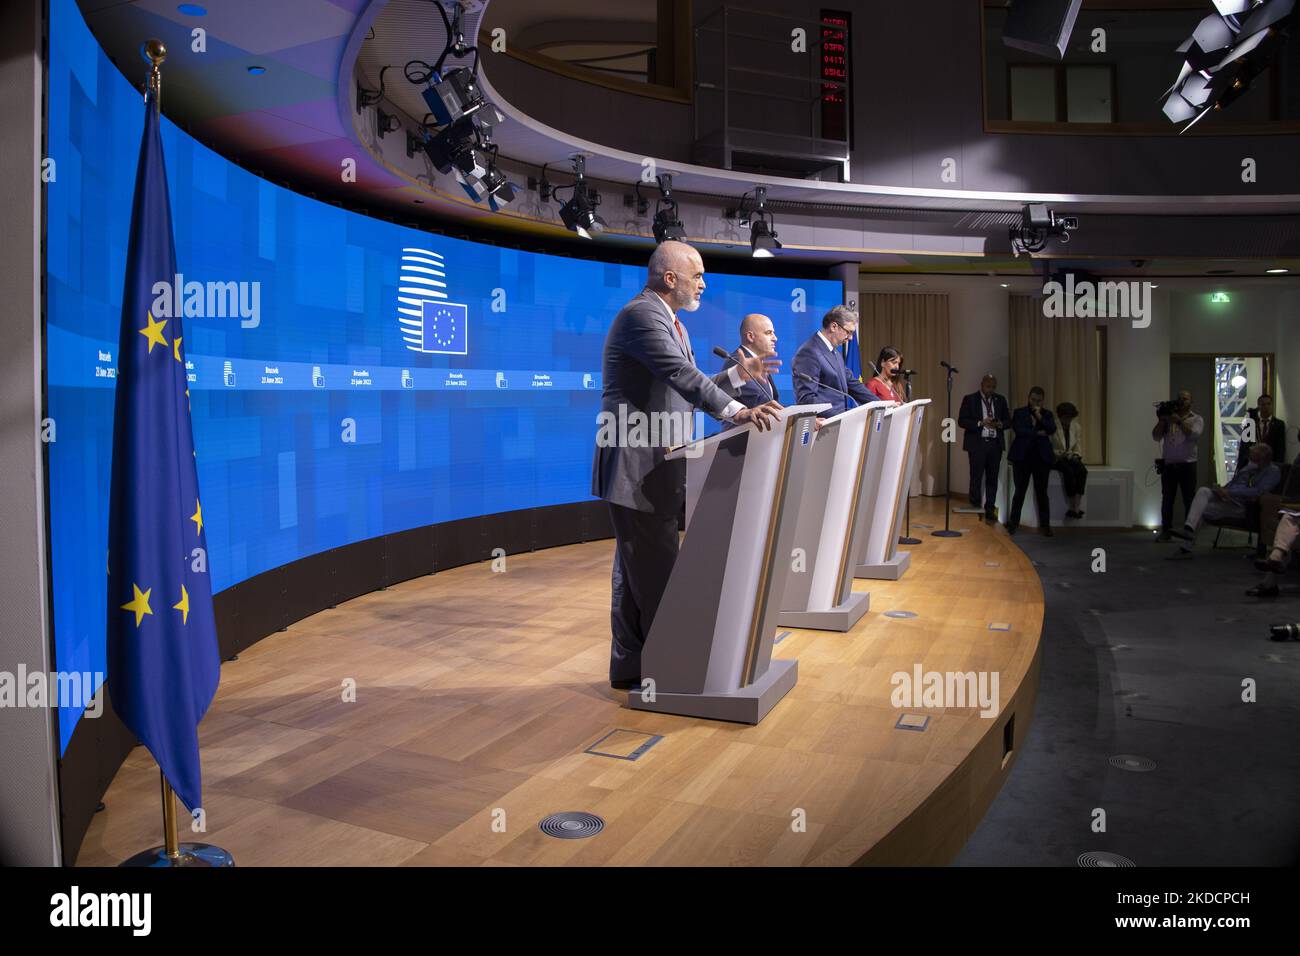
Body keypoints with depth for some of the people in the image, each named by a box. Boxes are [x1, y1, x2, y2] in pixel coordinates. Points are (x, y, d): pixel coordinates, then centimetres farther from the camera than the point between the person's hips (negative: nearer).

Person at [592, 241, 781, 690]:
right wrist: (736, 412, -35)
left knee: (636, 569, 15)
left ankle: (631, 666, 25)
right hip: (637, 466, -11)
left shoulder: (668, 320, 19)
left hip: (656, 465, 11)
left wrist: (739, 374, 9)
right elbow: (683, 376, -27)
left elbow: (688, 391, 18)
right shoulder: (641, 315, -14)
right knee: (653, 570, -5)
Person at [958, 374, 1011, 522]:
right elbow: (961, 421, -5)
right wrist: (980, 423, -17)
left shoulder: (1000, 400, 13)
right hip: (977, 443, -3)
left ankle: (990, 509, 10)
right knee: (976, 477, -6)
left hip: (995, 444, 3)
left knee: (992, 478, 4)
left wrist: (1000, 424, -7)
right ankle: (975, 507, 6)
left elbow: (1008, 421, 15)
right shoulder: (970, 399, 2)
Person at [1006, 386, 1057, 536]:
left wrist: (1039, 417, -12)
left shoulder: (1047, 414, 12)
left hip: (1042, 457, 1)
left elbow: (1052, 429, -5)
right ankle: (1013, 523, 9)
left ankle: (1045, 525, 7)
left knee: (1042, 492, 2)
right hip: (1022, 456, -1)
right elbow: (1018, 430, -9)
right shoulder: (1019, 413, 6)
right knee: (1020, 491, 1)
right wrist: (1038, 433, -8)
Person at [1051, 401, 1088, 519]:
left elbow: (1078, 446, 17)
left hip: (1070, 458, 5)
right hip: (1055, 458, -5)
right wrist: (1060, 454, -23)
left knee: (1082, 470, -27)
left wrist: (1076, 455, -4)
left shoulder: (1076, 427, 10)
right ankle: (1074, 506, -29)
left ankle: (1076, 506, -32)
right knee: (1069, 471, -34)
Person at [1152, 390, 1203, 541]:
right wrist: (1161, 420, -8)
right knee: (1167, 499, 3)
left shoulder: (1197, 419, 6)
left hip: (1187, 465, -2)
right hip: (1168, 464, 2)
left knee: (1189, 500, -1)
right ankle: (1166, 531, 9)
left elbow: (1194, 435, -13)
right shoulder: (1168, 417, 13)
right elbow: (1156, 436, 4)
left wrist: (1179, 421, -17)